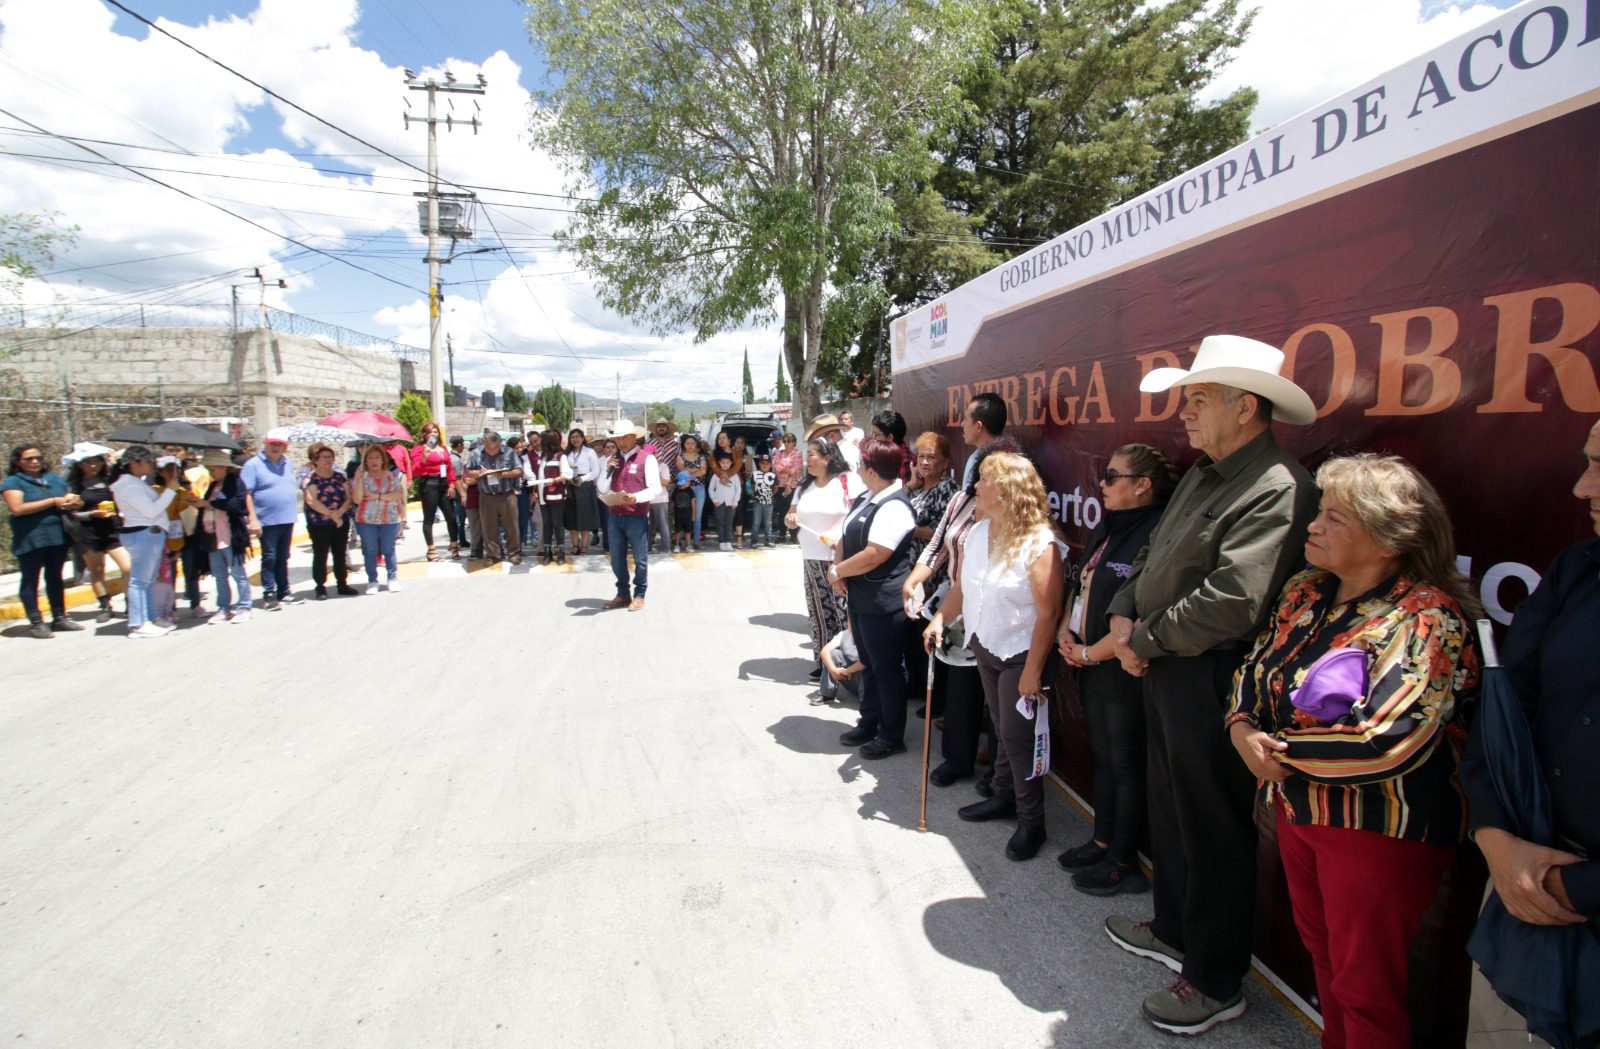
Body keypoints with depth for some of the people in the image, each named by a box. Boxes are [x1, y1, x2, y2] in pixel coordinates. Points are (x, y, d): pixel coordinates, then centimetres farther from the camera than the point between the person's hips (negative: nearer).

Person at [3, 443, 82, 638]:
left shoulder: (55, 479, 14)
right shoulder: (13, 482, -2)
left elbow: (69, 499, 21)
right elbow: (17, 508, -16)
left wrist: (73, 503, -5)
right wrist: (53, 501, -15)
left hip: (57, 536, 5)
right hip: (30, 539, -5)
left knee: (55, 578, 12)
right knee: (30, 580, 2)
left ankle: (59, 618, 18)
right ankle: (36, 623, 4)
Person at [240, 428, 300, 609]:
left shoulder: (287, 464, 13)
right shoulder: (253, 465, -7)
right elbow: (247, 493, -12)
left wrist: (294, 513, 14)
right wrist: (253, 519, -18)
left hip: (287, 520, 6)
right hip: (268, 521, -6)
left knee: (283, 559, 14)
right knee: (269, 559, -1)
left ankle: (284, 593, 22)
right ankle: (269, 595, 6)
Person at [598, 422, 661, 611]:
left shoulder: (647, 458, -5)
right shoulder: (613, 459, 12)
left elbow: (655, 488, -10)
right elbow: (603, 490, 9)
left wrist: (636, 497, -24)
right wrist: (607, 470, -5)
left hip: (637, 517, -5)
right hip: (615, 516, 6)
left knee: (640, 559, 4)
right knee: (617, 559, 12)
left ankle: (639, 596, 14)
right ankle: (622, 595, 23)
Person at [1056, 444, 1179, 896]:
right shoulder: (1107, 528, 9)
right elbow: (1080, 585, 18)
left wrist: (1090, 653, -15)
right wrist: (1066, 633, 3)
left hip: (1124, 670, -9)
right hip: (1090, 665, 9)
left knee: (1126, 765, 7)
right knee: (1103, 756, 20)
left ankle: (1124, 862, 23)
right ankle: (1102, 840, 36)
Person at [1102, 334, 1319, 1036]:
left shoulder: (1277, 489, -21)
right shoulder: (1203, 474, 11)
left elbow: (1229, 603, -28)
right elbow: (1154, 553, 18)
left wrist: (1144, 641, -15)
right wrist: (1123, 613, 0)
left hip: (1209, 682, -9)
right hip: (1162, 670, 10)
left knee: (1213, 832, 6)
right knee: (1169, 811, 23)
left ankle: (1214, 983, 25)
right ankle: (1174, 931, 44)